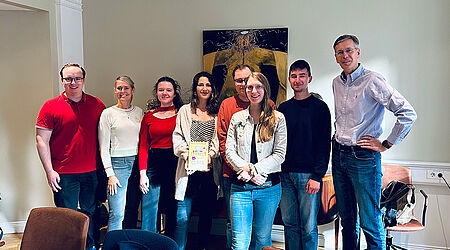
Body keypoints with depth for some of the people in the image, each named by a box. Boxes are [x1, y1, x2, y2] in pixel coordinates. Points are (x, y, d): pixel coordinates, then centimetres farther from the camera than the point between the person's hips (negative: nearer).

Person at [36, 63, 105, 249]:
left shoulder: (97, 105, 5)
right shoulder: (51, 106, -3)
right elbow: (41, 140, -4)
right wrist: (49, 171, -9)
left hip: (92, 172, 3)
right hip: (64, 174, -2)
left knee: (91, 213, 15)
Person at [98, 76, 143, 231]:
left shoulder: (139, 112, 11)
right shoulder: (108, 114, 0)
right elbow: (104, 148, -2)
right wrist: (110, 174, -9)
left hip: (138, 162, 4)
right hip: (117, 163, -3)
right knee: (116, 214, -6)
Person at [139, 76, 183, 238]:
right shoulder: (149, 117, 9)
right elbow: (143, 146, 6)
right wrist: (142, 173, -3)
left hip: (176, 164, -1)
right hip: (154, 164, 1)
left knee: (173, 210, 8)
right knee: (149, 211, 0)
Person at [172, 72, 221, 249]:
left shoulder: (216, 113, 12)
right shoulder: (185, 110, 10)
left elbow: (219, 140, 6)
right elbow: (178, 138, 3)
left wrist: (209, 155, -11)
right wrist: (189, 155, -12)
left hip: (210, 169, 2)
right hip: (189, 169, -1)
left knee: (207, 213, 10)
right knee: (183, 216, -6)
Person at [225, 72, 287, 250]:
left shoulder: (277, 119, 2)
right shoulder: (237, 118, 9)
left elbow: (280, 154, -4)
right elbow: (229, 151, 4)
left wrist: (254, 169, -13)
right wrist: (247, 170, -12)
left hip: (268, 187, -1)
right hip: (240, 186, 1)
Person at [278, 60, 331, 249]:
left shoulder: (319, 107, -1)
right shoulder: (283, 108, 11)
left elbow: (324, 145, -5)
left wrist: (317, 176, -12)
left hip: (308, 175, -4)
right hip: (285, 175, 4)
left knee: (308, 227, 3)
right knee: (289, 223, 12)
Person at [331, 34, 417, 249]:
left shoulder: (372, 81, -12)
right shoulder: (337, 83, 10)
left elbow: (408, 114, -17)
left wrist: (386, 145, -12)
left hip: (363, 158, -6)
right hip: (339, 155, 7)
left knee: (369, 221, -1)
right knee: (347, 217, 16)